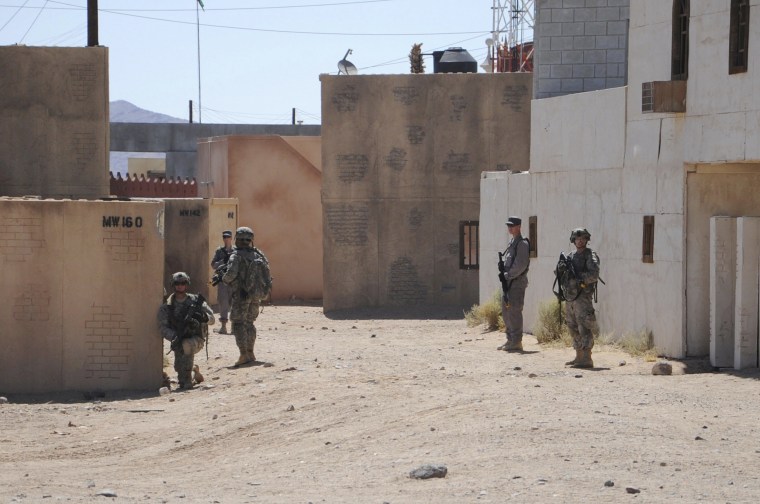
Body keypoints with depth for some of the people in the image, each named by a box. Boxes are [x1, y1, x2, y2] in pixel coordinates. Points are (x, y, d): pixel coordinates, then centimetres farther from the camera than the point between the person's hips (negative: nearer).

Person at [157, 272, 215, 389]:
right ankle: (194, 372, 25)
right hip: (179, 342, 2)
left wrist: (203, 317, -27)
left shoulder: (196, 300, 0)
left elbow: (211, 318, -3)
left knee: (186, 345, -38)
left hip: (196, 339, -2)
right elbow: (163, 328, -6)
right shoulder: (167, 306, 1)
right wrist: (174, 337, -25)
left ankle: (187, 378, -26)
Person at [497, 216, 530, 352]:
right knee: (506, 311, 12)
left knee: (514, 312, -9)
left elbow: (521, 265, -18)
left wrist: (507, 275, -17)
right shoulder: (511, 243, 18)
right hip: (508, 282, 10)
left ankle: (517, 342, -7)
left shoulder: (522, 244, -10)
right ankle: (510, 340, 19)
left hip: (517, 282, -10)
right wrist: (503, 273, 6)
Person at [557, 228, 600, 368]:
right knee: (573, 329, 11)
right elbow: (559, 275, 17)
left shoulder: (590, 256, -4)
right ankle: (579, 357, 18)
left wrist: (578, 277, -22)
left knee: (584, 328, -13)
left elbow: (594, 275, -17)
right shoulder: (570, 256, 16)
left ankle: (587, 358, -17)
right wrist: (560, 269, -5)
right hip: (569, 297, 7)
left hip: (582, 297, -7)